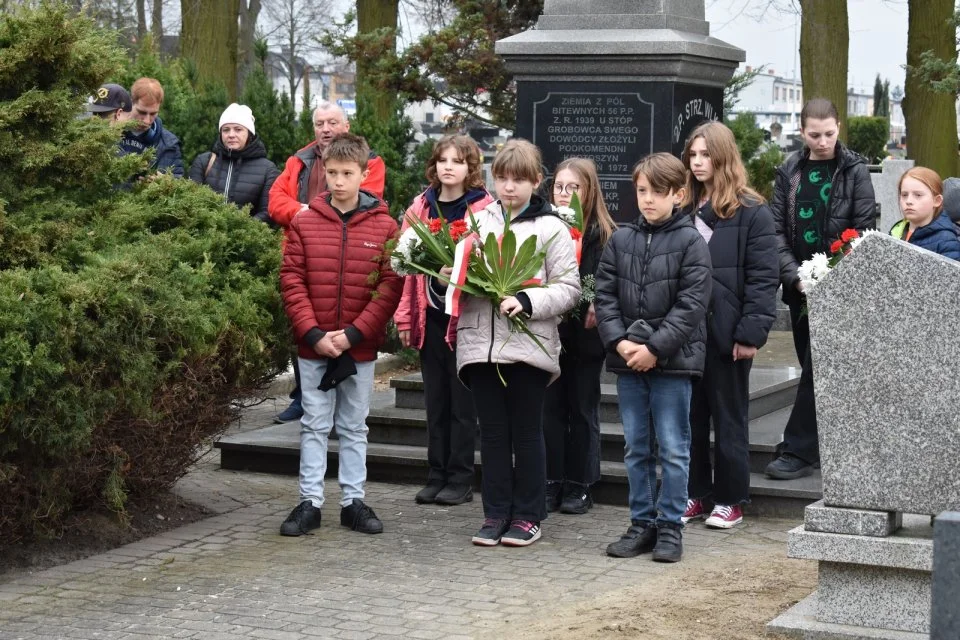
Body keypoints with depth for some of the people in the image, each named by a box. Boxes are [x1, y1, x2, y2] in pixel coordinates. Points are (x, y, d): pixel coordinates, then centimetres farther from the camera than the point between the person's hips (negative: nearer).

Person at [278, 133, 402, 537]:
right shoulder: (304, 222, -1)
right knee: (314, 425, 7)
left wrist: (353, 333, -13)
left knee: (354, 428, 11)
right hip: (313, 345, 0)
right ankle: (310, 501, 13)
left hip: (360, 347, 0)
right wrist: (313, 332, -12)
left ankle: (354, 501, 18)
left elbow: (391, 286, -6)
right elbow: (291, 279, -3)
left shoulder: (384, 226, -3)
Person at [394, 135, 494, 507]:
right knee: (436, 401, 11)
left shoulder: (485, 209, -5)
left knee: (462, 403, 3)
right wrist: (405, 317, 4)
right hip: (430, 317, 5)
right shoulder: (421, 208, 9)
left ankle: (460, 479, 11)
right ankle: (437, 476, 18)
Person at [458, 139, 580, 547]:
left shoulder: (551, 228, -2)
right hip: (480, 342, 3)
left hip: (529, 345, -3)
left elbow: (568, 288, -6)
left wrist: (527, 301, -19)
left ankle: (528, 515, 15)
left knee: (527, 433, 6)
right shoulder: (478, 222, 10)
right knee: (492, 433, 9)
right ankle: (496, 514, 17)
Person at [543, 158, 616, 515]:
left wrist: (597, 307, -24)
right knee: (551, 408, 7)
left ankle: (579, 487, 15)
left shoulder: (603, 233, -3)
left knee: (582, 409, 8)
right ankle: (551, 484, 14)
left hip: (585, 334, -2)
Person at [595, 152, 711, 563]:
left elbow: (690, 305, -10)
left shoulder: (691, 243, -4)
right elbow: (605, 295, 6)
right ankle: (642, 524, 20)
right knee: (635, 448, 11)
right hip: (627, 359, 4)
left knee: (673, 448, 1)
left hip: (672, 360, -4)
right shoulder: (621, 240, 8)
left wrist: (655, 348, -15)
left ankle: (670, 526, 10)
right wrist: (620, 341, -8)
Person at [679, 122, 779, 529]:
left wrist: (751, 332, -17)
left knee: (728, 419, 6)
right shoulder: (682, 209, 10)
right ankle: (694, 495, 20)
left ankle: (729, 499, 14)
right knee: (690, 416, 10)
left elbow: (763, 278, -9)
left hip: (726, 332, -5)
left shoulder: (751, 212, -5)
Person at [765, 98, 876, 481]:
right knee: (812, 366, 10)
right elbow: (777, 230, 4)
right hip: (800, 286, 4)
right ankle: (823, 446, 19)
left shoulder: (854, 170, -1)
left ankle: (799, 451, -7)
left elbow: (865, 229, -5)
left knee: (818, 368, -9)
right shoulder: (790, 172, 8)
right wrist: (795, 276, -10)